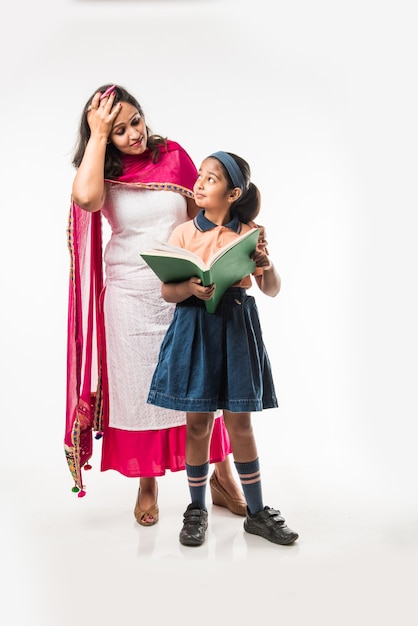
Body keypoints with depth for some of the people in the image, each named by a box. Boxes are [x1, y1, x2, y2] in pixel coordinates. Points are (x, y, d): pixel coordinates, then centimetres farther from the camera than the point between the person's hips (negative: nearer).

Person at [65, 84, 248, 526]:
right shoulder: (104, 171, 0)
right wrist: (97, 134, -15)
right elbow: (86, 198, -24)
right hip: (129, 294, 0)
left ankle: (221, 476, 20)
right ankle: (147, 484, 23)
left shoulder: (173, 156, 2)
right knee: (140, 385, 7)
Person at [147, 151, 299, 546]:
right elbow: (167, 292, -2)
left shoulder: (250, 234, 3)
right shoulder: (183, 232, 2)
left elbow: (272, 291, 5)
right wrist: (192, 288, -23)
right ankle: (197, 510, 22)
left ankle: (257, 512, 20)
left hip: (236, 330, 0)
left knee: (239, 423, 5)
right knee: (198, 422, 5)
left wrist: (268, 266, -16)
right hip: (194, 330, 0)